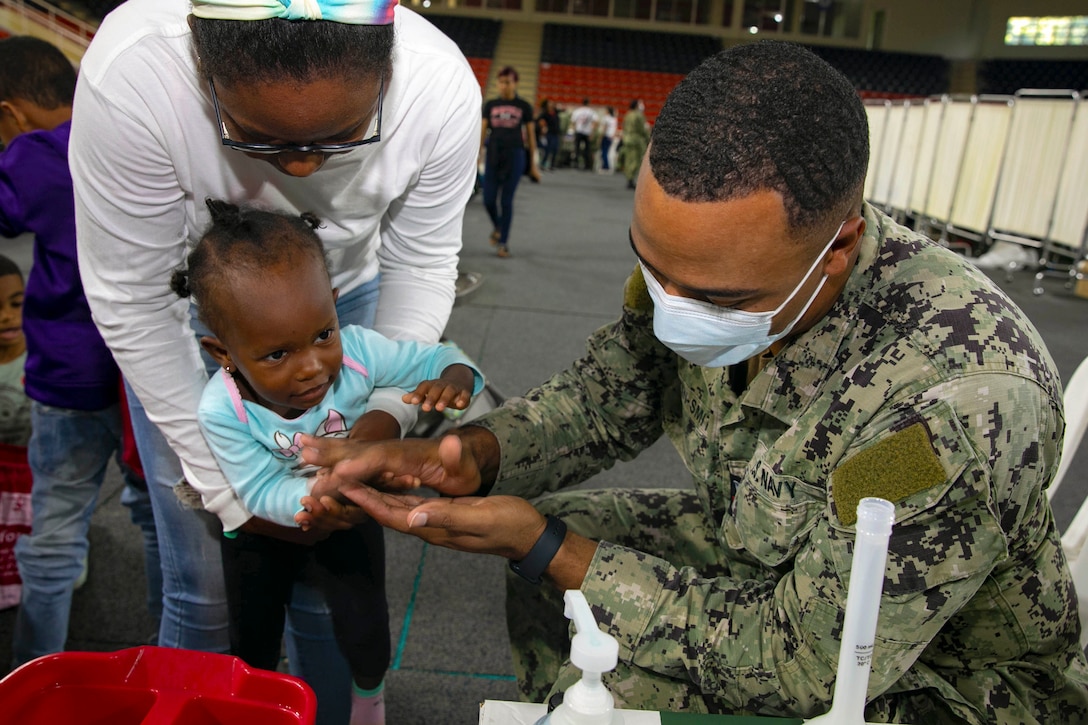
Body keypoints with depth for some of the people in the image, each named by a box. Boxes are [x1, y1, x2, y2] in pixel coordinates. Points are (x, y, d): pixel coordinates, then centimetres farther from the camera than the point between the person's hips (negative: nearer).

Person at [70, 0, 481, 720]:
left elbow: (420, 268, -13)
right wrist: (225, 486, -19)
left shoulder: (442, 88, -28)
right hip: (186, 315, -1)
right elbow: (132, 304, -23)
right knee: (206, 590, 2)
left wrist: (385, 415, -24)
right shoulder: (130, 75, -34)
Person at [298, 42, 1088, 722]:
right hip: (765, 559, 6)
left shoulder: (960, 396, -38)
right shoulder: (711, 259, -19)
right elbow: (609, 389, -4)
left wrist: (546, 550, -31)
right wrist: (473, 453, -24)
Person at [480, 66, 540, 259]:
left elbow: (530, 135, 6)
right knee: (489, 199, -2)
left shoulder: (524, 106, 3)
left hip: (514, 156, -2)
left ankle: (503, 242, 11)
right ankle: (497, 228, 29)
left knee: (507, 200, -1)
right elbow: (482, 130, 6)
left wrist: (533, 164, 5)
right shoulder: (491, 105, 7)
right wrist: (477, 155, -4)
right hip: (493, 155, 2)